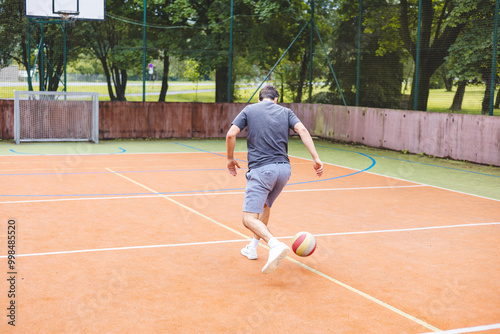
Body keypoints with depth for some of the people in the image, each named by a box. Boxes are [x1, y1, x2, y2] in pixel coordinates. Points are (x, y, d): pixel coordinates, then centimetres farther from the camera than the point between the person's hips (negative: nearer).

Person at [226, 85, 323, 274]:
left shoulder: (249, 110, 9)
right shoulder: (285, 111, 14)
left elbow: (231, 134, -2)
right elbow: (302, 130, -2)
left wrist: (230, 159, 14)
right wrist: (316, 158, -8)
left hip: (261, 170, -5)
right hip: (284, 168, 5)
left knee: (249, 219, -9)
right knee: (265, 205, 30)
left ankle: (275, 246, -33)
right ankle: (253, 248, 37)